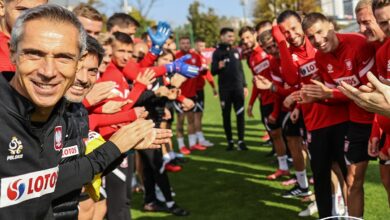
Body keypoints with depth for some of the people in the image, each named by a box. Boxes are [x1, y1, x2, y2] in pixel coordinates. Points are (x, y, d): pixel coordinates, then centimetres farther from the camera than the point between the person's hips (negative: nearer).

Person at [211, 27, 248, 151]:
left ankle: (241, 141, 0)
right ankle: (230, 141, 11)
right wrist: (218, 67, -29)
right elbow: (213, 72, -7)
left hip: (238, 87, 3)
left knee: (240, 114, -1)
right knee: (226, 115, 3)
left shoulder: (235, 51, 10)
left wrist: (244, 85, 11)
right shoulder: (217, 52, -2)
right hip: (224, 89, -3)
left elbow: (240, 69, 15)